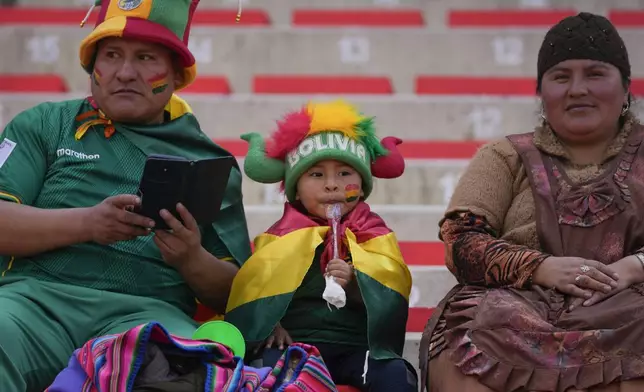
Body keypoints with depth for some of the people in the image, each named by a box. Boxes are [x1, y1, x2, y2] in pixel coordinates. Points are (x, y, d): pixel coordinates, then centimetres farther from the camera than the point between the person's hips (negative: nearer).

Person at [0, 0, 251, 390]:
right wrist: (86, 223, -12)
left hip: (151, 311, 1)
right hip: (38, 294, 0)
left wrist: (192, 260, -7)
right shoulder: (44, 125, 18)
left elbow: (233, 295, 15)